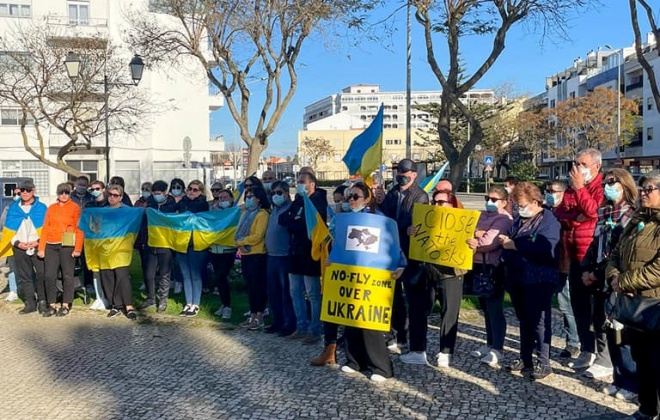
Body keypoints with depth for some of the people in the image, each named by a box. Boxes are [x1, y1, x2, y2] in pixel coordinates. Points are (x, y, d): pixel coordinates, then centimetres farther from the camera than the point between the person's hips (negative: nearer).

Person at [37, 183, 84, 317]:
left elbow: (79, 229, -5)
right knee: (49, 275, 2)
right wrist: (41, 248, 6)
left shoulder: (75, 208, 1)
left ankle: (66, 305, 10)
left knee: (67, 275, 2)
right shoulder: (51, 208, 13)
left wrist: (78, 248, -12)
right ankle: (51, 306, 11)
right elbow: (45, 228, 11)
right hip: (51, 246, 4)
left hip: (67, 245, -4)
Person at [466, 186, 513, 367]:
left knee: (494, 308, -6)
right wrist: (476, 233, -13)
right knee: (486, 307, 14)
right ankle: (490, 344, 24)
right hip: (479, 266, 8)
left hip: (494, 268, -8)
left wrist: (476, 243, -5)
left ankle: (497, 350, -1)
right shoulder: (482, 215, 19)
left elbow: (493, 241, -19)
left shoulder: (505, 219, -7)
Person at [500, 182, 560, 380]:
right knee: (524, 320, 15)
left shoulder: (548, 221, -10)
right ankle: (525, 359, 25)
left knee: (539, 321, -2)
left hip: (538, 279, -8)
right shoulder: (519, 219, 15)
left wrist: (514, 245, -22)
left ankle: (543, 363, 7)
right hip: (517, 277, 8)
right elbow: (511, 242, 21)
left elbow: (545, 249, -25)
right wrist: (505, 242, -4)